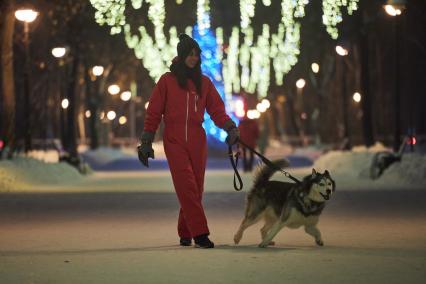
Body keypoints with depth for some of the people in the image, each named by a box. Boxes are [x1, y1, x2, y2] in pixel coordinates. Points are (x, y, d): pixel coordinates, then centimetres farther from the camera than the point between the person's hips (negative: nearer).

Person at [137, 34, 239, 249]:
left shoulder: (204, 82, 12)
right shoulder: (167, 81, 4)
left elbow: (217, 109, 8)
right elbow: (153, 112, 4)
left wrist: (230, 127, -10)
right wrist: (146, 142, 1)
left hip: (197, 141, 4)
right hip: (174, 141, -3)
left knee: (196, 189, 4)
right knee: (187, 186, -15)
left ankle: (185, 233, 19)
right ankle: (200, 234, -20)